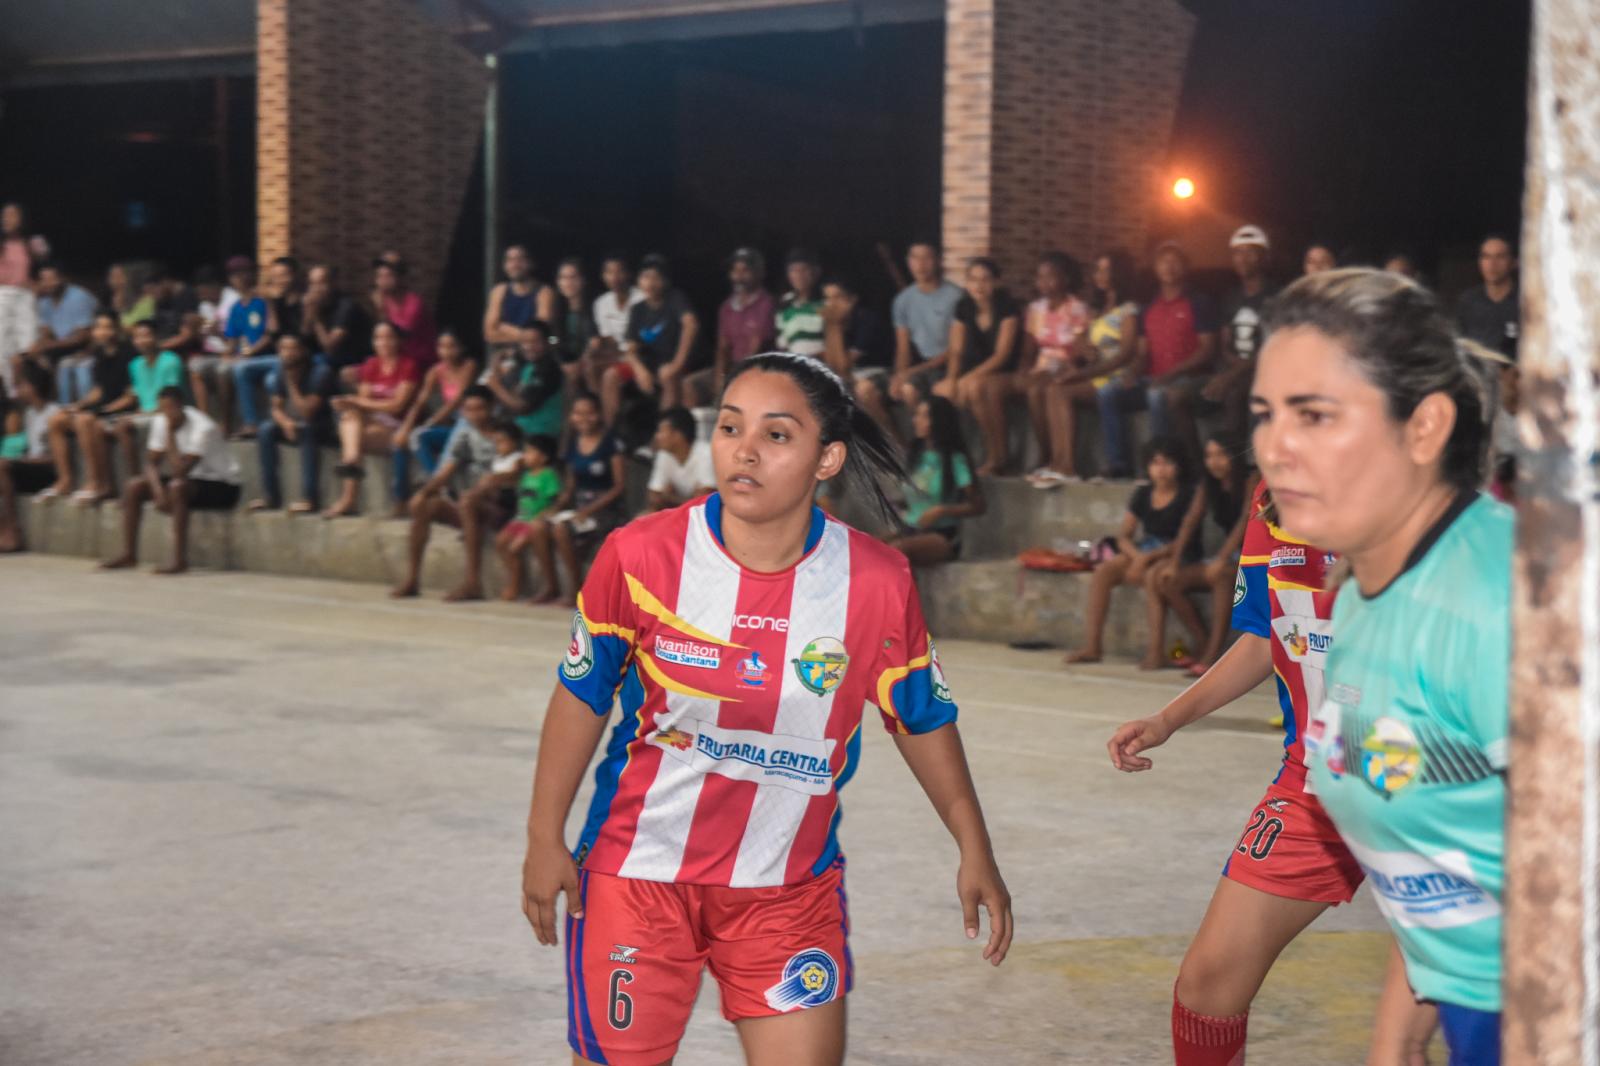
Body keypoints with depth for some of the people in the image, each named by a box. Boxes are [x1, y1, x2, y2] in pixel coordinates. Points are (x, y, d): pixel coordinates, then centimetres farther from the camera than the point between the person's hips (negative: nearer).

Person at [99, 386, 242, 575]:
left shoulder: (203, 428, -27)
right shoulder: (161, 422, -6)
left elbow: (181, 471, -32)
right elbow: (151, 463, -2)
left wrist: (170, 433, -29)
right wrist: (158, 491, -20)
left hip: (223, 486, -8)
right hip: (191, 479, 8)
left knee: (177, 487, -36)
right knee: (134, 486, -6)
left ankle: (180, 560, -32)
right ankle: (129, 555, -1)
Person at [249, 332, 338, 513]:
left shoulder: (321, 372, -21)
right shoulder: (282, 371, -2)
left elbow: (308, 413, -27)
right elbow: (276, 408, 0)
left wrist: (292, 383, -28)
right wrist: (285, 422, -21)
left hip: (328, 430, -6)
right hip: (297, 424, 6)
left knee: (305, 429, -37)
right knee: (266, 431, -17)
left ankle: (310, 498, -37)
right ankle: (271, 496, -15)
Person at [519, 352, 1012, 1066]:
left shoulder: (879, 583, -11)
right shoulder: (639, 556, -14)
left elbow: (922, 718, 4)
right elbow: (581, 696, -1)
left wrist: (974, 850, 8)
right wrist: (545, 836, 1)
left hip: (791, 887, 1)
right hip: (637, 869, -1)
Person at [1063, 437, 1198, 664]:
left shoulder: (1189, 495, -3)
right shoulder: (1142, 495, 12)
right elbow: (1124, 536, 9)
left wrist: (1150, 557, -21)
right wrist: (1138, 555, -13)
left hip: (1176, 554, -5)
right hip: (1143, 552, 5)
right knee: (1103, 571, -20)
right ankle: (1091, 647, -24)